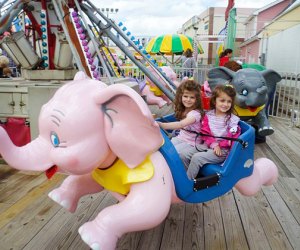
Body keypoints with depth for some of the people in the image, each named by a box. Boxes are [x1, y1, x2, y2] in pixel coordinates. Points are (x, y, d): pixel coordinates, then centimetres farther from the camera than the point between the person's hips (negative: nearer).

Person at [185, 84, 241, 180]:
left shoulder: (233, 120, -6)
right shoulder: (208, 115, 4)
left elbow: (232, 139, -9)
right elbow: (205, 133, -1)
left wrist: (219, 145, -14)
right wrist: (213, 144, -15)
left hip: (223, 150, -5)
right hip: (207, 145, 5)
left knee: (196, 158, -24)